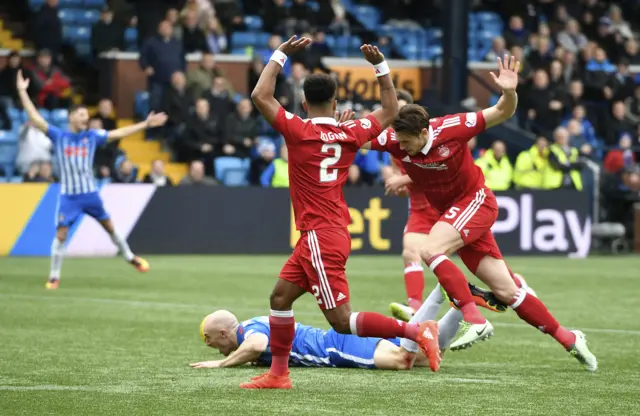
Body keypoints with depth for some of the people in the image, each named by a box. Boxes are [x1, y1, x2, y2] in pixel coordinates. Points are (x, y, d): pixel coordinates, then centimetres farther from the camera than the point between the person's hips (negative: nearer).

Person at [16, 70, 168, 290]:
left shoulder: (92, 136, 3)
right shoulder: (58, 136, -1)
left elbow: (119, 133, 6)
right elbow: (35, 118, -6)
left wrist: (145, 124, 3)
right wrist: (22, 92, -11)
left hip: (90, 193, 2)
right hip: (68, 196, -2)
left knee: (109, 226, 13)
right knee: (61, 234, -8)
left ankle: (130, 257, 33)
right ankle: (54, 277, 3)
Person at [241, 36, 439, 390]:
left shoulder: (299, 131, -12)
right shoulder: (352, 133, 4)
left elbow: (260, 96, -10)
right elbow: (390, 110, 19)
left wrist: (282, 54, -3)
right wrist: (380, 64, 18)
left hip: (321, 237, -8)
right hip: (329, 233, 8)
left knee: (341, 321, -9)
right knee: (281, 296, 15)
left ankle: (417, 331, -16)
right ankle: (278, 373, 19)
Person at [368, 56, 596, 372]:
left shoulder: (449, 129, -24)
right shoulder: (396, 143, -12)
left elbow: (502, 113, -16)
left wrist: (509, 91, -37)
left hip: (476, 201, -6)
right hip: (449, 211, 6)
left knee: (430, 250, -29)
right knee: (506, 291, 5)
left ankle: (475, 321, -26)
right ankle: (568, 339, 17)